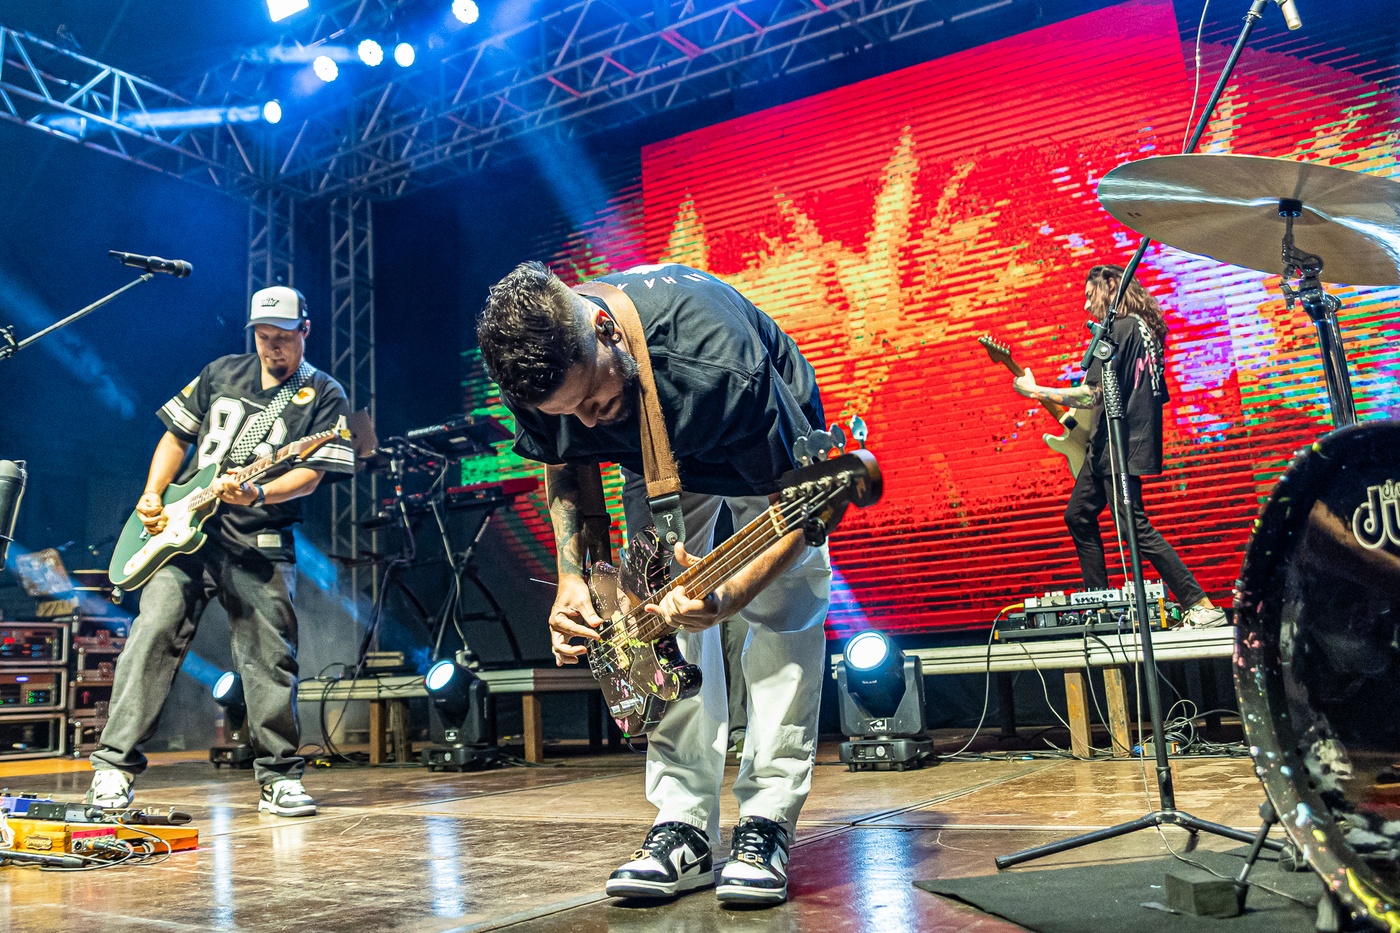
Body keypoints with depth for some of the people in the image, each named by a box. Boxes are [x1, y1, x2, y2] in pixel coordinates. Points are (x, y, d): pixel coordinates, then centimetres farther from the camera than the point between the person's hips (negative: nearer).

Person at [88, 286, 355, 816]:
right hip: (185, 531, 3)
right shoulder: (220, 373, 14)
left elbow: (311, 472, -8)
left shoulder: (324, 396, 2)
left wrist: (257, 494, -25)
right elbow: (177, 436, 20)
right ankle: (115, 765, 1)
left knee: (270, 659, -1)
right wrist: (153, 495, 5)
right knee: (153, 635, -7)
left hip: (260, 545, -2)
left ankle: (280, 778, 10)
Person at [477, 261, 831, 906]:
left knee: (786, 610, -18)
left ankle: (766, 825, -11)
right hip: (656, 456, 4)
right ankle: (685, 830, -5)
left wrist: (731, 595, -54)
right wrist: (571, 576, -21)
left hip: (773, 446, -4)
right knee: (660, 613, -10)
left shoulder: (715, 363, -46)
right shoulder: (538, 369, -28)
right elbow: (561, 468, -6)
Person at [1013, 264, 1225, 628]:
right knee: (1078, 517, 16)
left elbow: (1091, 395, -20)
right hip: (1106, 447, 11)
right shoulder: (1146, 329, 15)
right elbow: (1158, 393, 21)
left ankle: (1202, 606, -9)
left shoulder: (1118, 329, -15)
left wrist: (1035, 391, -10)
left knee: (1135, 528, -11)